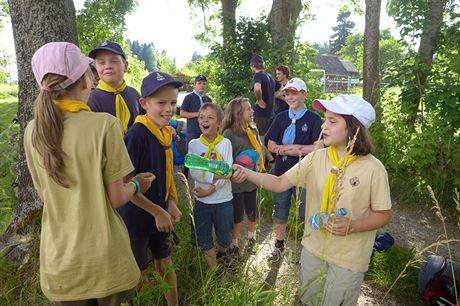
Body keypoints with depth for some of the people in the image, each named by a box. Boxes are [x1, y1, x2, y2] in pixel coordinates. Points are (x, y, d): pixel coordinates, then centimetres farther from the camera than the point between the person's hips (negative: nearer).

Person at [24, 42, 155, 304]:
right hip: (103, 258, -4)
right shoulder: (104, 124, -20)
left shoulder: (33, 131, -6)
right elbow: (116, 198, -15)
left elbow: (44, 195, 5)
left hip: (58, 260, 4)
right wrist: (137, 185, 5)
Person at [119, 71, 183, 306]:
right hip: (137, 216, -7)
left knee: (165, 262, 22)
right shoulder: (137, 135, -24)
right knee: (137, 271, 13)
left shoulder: (165, 133, 1)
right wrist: (157, 211, -18)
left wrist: (171, 204, 0)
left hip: (159, 213, 7)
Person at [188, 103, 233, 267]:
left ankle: (221, 253, 48)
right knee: (204, 240, 12)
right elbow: (193, 173, -13)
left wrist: (210, 190, -18)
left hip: (223, 200, -1)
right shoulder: (194, 144, -3)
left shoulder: (225, 143, -5)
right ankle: (212, 268, 35)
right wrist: (215, 176, -26)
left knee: (225, 238, 14)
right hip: (202, 200, 1)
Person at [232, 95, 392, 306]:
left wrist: (352, 226, -26)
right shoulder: (316, 158, -8)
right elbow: (280, 184, -7)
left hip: (348, 259, -3)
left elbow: (384, 215, -9)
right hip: (313, 249, 4)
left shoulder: (372, 168, -18)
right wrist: (246, 173, -20)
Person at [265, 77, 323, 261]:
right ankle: (279, 244, 35)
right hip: (281, 172, 4)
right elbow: (271, 146, -3)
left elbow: (317, 148, -17)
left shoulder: (314, 119, -7)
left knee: (306, 213, 10)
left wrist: (287, 147, -15)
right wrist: (301, 149, -14)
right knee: (279, 212, 16)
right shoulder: (281, 118, 4)